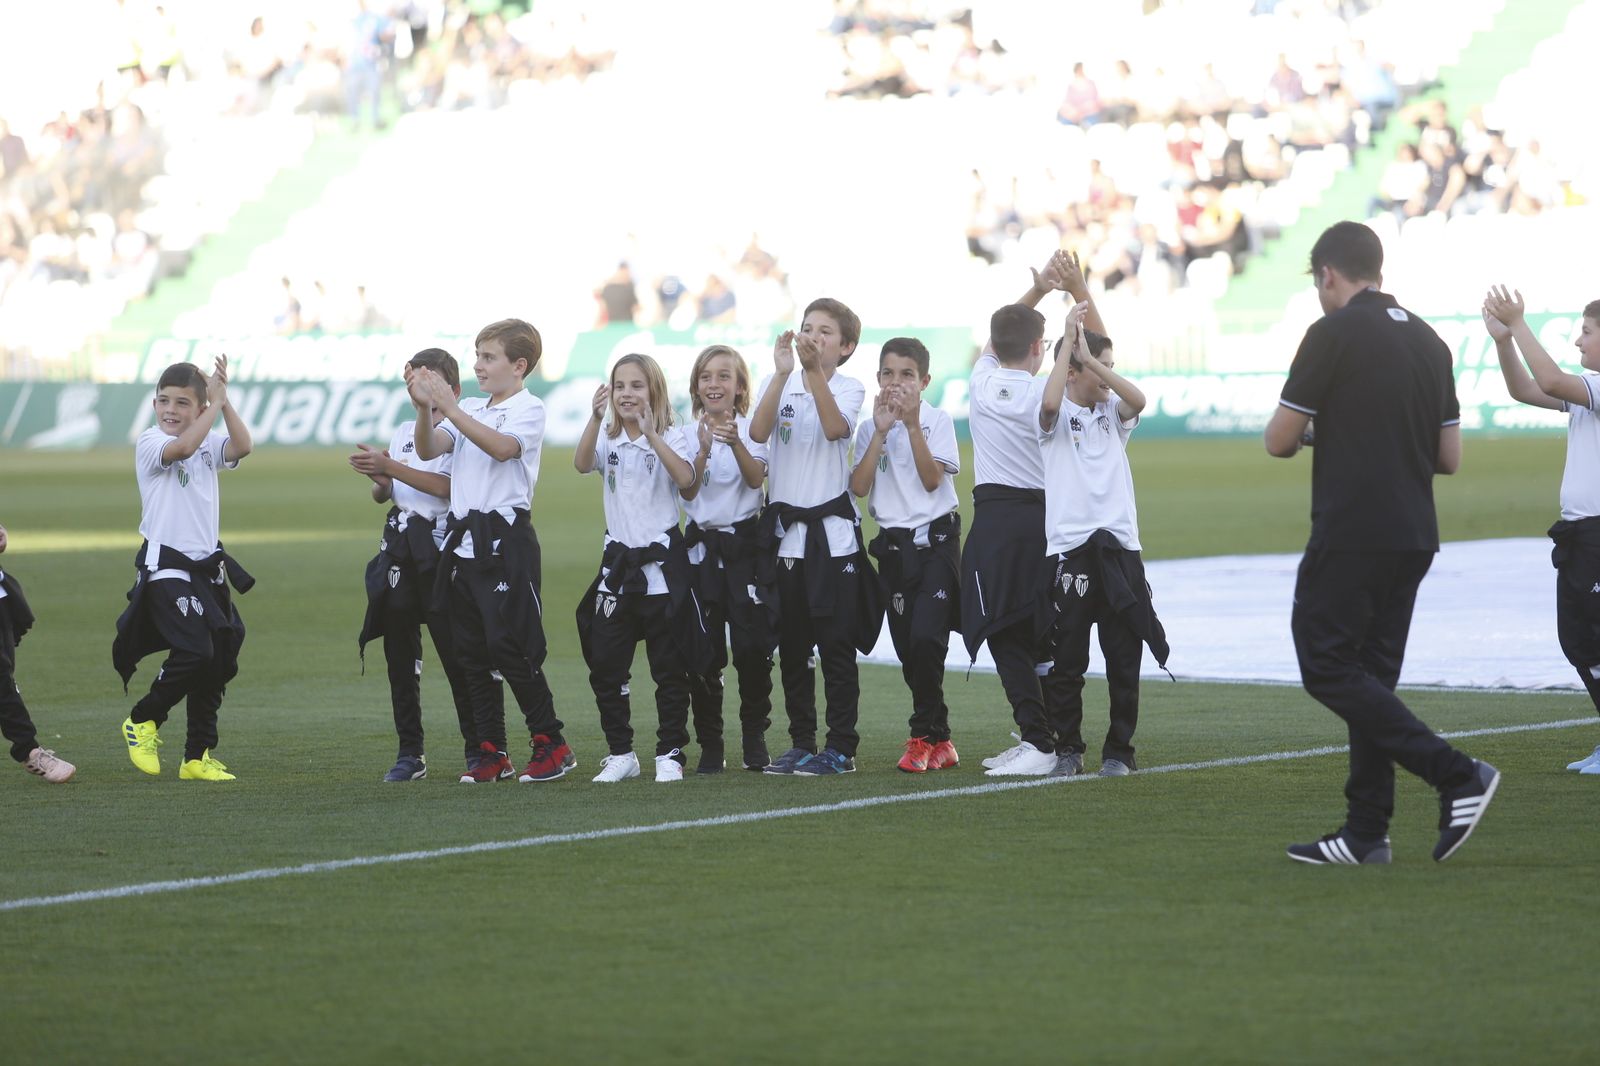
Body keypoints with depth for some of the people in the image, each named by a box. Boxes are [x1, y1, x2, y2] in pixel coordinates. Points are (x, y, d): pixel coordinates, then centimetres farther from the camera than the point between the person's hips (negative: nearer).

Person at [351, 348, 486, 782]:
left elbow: (444, 485, -19)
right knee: (399, 652, 7)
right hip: (400, 546, 7)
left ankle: (479, 748, -1)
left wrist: (390, 467, -21)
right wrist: (379, 481, -4)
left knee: (455, 650, -8)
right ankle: (410, 753, 13)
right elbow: (383, 495, 19)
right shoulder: (403, 432, 17)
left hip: (439, 546, -7)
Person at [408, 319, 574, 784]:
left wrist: (450, 407, -26)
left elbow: (502, 447, -23)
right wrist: (425, 409, -13)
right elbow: (428, 450, 5)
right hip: (462, 537, 7)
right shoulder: (471, 410, 16)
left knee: (511, 646, -9)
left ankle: (551, 743, 2)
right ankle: (491, 751, 12)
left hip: (506, 538, -7)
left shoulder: (528, 410, -4)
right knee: (471, 650, 7)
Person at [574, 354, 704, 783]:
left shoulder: (671, 438, -4)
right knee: (605, 665, 4)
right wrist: (596, 418, -31)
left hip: (662, 562, -4)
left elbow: (685, 480, -23)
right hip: (618, 562, 4)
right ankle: (620, 754, 14)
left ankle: (670, 754, 8)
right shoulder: (609, 441, 6)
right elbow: (582, 464, -15)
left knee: (669, 667, 1)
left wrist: (652, 435, -31)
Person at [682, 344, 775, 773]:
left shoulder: (751, 429, 1)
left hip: (744, 542, -1)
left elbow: (755, 478, -16)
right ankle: (709, 745, 6)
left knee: (753, 647, -5)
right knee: (705, 651, 0)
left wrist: (736, 444, -34)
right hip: (702, 545, 1)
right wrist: (704, 449, -24)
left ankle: (755, 740, 7)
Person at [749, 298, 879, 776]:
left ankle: (841, 748, 2)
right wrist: (783, 372, -22)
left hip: (832, 533, -3)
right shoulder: (778, 385, 5)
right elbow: (758, 431, -14)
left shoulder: (848, 389, -1)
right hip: (784, 530, 3)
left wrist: (814, 371, -29)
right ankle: (802, 744, 17)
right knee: (791, 645, 9)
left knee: (836, 643, -3)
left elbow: (835, 427, -22)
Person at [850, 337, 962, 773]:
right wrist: (881, 432, -12)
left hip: (936, 540, -4)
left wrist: (912, 426, -19)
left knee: (925, 637, -18)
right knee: (908, 647, 5)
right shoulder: (870, 428, 8)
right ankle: (939, 741, 15)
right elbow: (858, 486, -5)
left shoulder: (937, 421, -1)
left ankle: (924, 737, -7)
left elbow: (932, 479, -13)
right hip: (893, 545, 4)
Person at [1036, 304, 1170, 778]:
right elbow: (1049, 404, -23)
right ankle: (1068, 748, 11)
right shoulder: (1059, 416, 1)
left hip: (1119, 548, 3)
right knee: (1068, 657, 1)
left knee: (1124, 658, 2)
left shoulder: (1113, 413, 12)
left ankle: (1119, 750, 9)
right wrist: (1069, 339, -17)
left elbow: (1137, 399, -9)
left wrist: (1091, 358, -13)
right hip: (1069, 548, -3)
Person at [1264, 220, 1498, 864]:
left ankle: (1455, 776, -15)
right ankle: (1366, 834, 8)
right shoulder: (1428, 341, 12)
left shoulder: (1334, 333, -9)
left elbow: (1279, 441, -7)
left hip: (1349, 534, -8)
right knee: (1370, 676, 11)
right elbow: (1449, 457, 14)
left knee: (1327, 667, -5)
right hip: (1414, 538, 8)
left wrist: (1303, 435, 15)